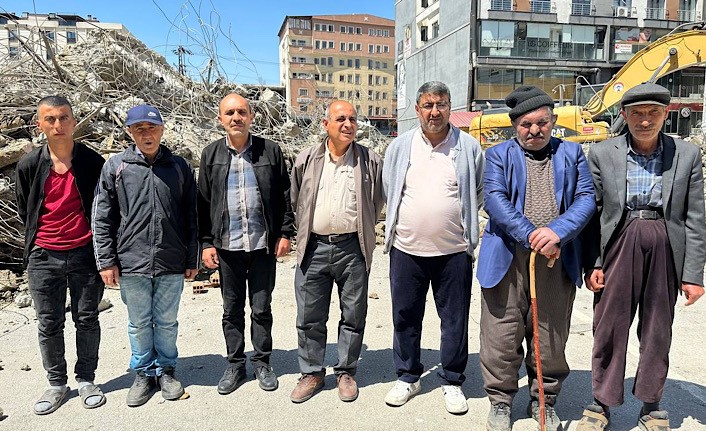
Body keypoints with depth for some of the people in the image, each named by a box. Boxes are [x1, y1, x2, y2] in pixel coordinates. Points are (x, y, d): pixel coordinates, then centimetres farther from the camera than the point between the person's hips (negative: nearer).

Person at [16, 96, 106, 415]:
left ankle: (86, 380, 26)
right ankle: (56, 383, 27)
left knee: (87, 319, 9)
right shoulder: (29, 165, 0)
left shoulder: (93, 162, -4)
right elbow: (24, 211, 13)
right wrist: (40, 239, 13)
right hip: (44, 257, 2)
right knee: (48, 324, 10)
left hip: (84, 254, -1)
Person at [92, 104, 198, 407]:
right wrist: (106, 261, -2)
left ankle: (166, 370, 31)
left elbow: (191, 217, 5)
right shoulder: (115, 166, 1)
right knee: (139, 323, 13)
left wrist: (191, 260, 4)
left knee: (167, 322, 12)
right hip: (131, 263, 0)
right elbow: (102, 218, 3)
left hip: (172, 264, 0)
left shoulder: (179, 167, 3)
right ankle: (143, 373, 31)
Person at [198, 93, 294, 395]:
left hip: (263, 244, -1)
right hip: (227, 245, 1)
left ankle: (262, 362, 25)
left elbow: (284, 195, 3)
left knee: (261, 308, 9)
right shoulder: (211, 154, 5)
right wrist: (206, 242, 1)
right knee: (232, 310, 11)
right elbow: (203, 202, 5)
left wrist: (285, 233, -2)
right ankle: (235, 365, 26)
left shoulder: (270, 151, 1)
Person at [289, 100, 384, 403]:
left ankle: (346, 372, 27)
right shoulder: (306, 160, 5)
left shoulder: (370, 161, 1)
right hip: (313, 248, 1)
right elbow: (295, 202, 14)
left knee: (353, 315, 9)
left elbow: (377, 203, 12)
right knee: (309, 316, 9)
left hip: (352, 249, -1)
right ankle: (312, 373, 26)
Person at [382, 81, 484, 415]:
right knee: (405, 317, 11)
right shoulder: (400, 146, 4)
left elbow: (480, 193, 11)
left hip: (454, 250, -1)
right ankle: (407, 377, 30)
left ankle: (452, 382, 27)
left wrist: (459, 218, 10)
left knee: (455, 320, 8)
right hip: (407, 249, 2)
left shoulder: (469, 147, 0)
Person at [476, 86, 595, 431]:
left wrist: (557, 231, -18)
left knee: (552, 339, 13)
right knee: (502, 337, 4)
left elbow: (586, 198, 0)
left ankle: (544, 401, 32)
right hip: (508, 259, -2)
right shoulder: (498, 155, 6)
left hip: (558, 261, 2)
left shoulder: (572, 154, 12)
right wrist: (531, 236, -19)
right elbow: (494, 199, -9)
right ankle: (500, 401, 24)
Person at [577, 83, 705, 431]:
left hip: (666, 248, 1)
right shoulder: (601, 154, 0)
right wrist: (593, 263, -4)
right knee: (609, 327, 6)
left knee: (658, 330, 12)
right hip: (618, 244, -1)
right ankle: (602, 402, 22)